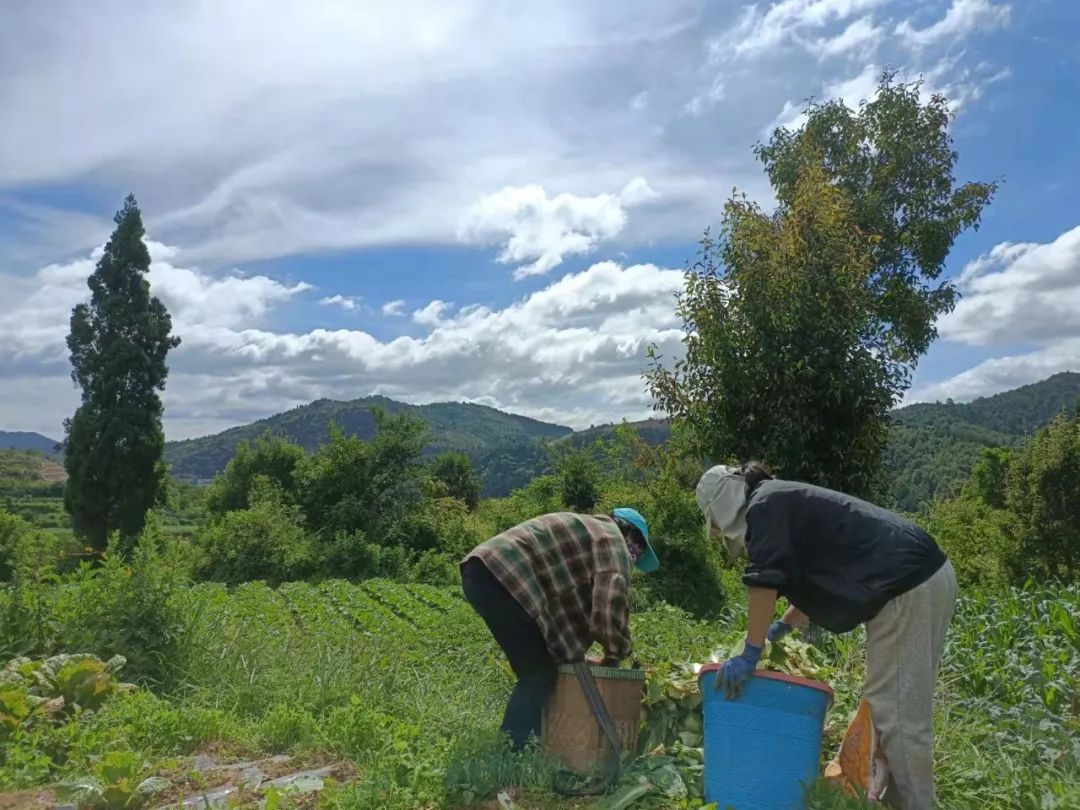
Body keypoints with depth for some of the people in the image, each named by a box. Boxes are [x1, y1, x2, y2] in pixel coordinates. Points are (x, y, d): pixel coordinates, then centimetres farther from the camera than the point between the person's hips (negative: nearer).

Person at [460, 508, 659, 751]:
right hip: (499, 574, -10)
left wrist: (573, 655, 28)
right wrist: (614, 655, 3)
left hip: (483, 571, 10)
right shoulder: (611, 536, 5)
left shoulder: (586, 534, 33)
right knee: (540, 676, -6)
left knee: (536, 673, 17)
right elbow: (610, 601, -10)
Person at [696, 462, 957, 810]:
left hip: (907, 587, -10)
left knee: (894, 709, -5)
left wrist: (750, 655, -12)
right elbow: (815, 578, 31)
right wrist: (785, 626, 31)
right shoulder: (789, 502, 21)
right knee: (905, 705, 15)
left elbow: (765, 583, -17)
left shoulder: (764, 506, -8)